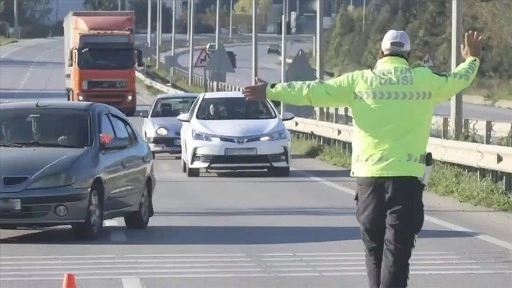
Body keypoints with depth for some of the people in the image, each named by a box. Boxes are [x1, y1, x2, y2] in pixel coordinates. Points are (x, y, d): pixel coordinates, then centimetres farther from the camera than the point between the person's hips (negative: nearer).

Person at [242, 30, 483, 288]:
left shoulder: (360, 81, 2)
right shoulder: (424, 79, 4)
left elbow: (313, 92, 2)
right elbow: (457, 80, 22)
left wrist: (270, 92, 10)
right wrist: (472, 59, 43)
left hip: (369, 174, 1)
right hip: (407, 176, -1)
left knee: (374, 248, 15)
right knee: (397, 251, -4)